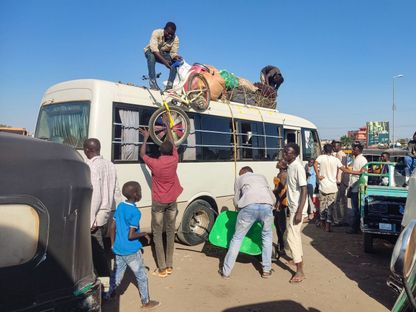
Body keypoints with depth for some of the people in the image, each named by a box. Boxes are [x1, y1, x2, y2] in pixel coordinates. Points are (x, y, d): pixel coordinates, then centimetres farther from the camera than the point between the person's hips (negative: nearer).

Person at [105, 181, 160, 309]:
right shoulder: (136, 212, -21)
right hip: (131, 250, -7)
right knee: (142, 276, 10)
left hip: (118, 249, 7)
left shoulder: (120, 206, 0)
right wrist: (144, 234, -7)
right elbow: (130, 235, -22)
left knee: (117, 273, 23)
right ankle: (146, 302, 21)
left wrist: (113, 244, 17)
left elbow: (112, 227, 6)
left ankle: (108, 295, 35)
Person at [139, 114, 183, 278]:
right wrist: (167, 125, 17)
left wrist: (146, 138, 14)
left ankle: (162, 268, 7)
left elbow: (142, 154, 3)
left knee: (157, 235, 5)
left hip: (158, 203, -3)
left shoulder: (154, 163, -17)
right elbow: (172, 143, 7)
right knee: (170, 233, 11)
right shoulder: (174, 160, -9)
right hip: (172, 201, 3)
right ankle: (169, 266, 16)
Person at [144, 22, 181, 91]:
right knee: (151, 56, -38)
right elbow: (154, 49, -38)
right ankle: (152, 83, -41)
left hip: (164, 54, 3)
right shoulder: (156, 33, -27)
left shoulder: (175, 39, -18)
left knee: (175, 61, -25)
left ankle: (170, 85, -27)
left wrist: (176, 57, -46)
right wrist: (164, 61, -50)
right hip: (151, 51, -3)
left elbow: (173, 53, -20)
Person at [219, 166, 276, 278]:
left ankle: (226, 271, 20)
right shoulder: (262, 177, 36)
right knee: (267, 236, 26)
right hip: (266, 206, 2)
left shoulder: (239, 179, 30)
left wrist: (240, 209, 45)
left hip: (249, 206, -2)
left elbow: (236, 201, 25)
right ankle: (266, 270, 27)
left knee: (237, 238, 13)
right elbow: (273, 199, 32)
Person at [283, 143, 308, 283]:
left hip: (297, 208, -9)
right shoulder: (290, 165, 4)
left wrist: (299, 212, -26)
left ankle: (300, 271, -2)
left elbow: (304, 190, -25)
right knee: (296, 234, 23)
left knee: (292, 237, -8)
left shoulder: (298, 167, -23)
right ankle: (299, 257, 43)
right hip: (292, 206, 9)